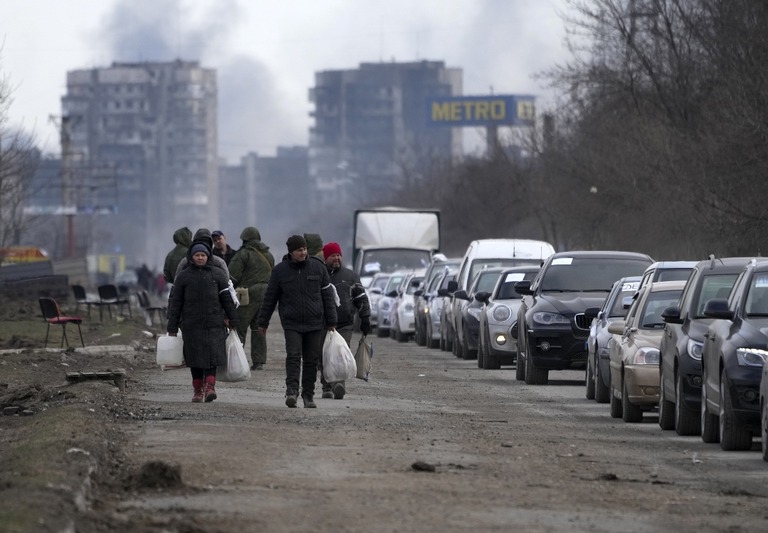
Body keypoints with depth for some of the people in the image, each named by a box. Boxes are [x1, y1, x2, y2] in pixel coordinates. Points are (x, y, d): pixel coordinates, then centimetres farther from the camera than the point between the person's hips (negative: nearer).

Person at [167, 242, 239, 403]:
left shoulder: (217, 274, 7)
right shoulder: (183, 276, 6)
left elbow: (227, 298, 8)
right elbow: (175, 303, 7)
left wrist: (233, 321, 5)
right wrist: (172, 328, 4)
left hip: (214, 323, -1)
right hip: (192, 326, 1)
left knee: (212, 357, -11)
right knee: (196, 359, 3)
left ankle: (210, 387, -17)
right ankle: (198, 390, 10)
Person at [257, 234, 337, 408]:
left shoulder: (318, 268, 4)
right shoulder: (280, 270, 1)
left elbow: (327, 296, 8)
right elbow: (270, 298, 7)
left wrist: (331, 322, 5)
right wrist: (262, 322, 8)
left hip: (314, 323, 2)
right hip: (291, 324, -2)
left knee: (311, 360, 4)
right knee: (293, 356, -16)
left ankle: (308, 395, 11)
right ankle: (291, 392, -23)